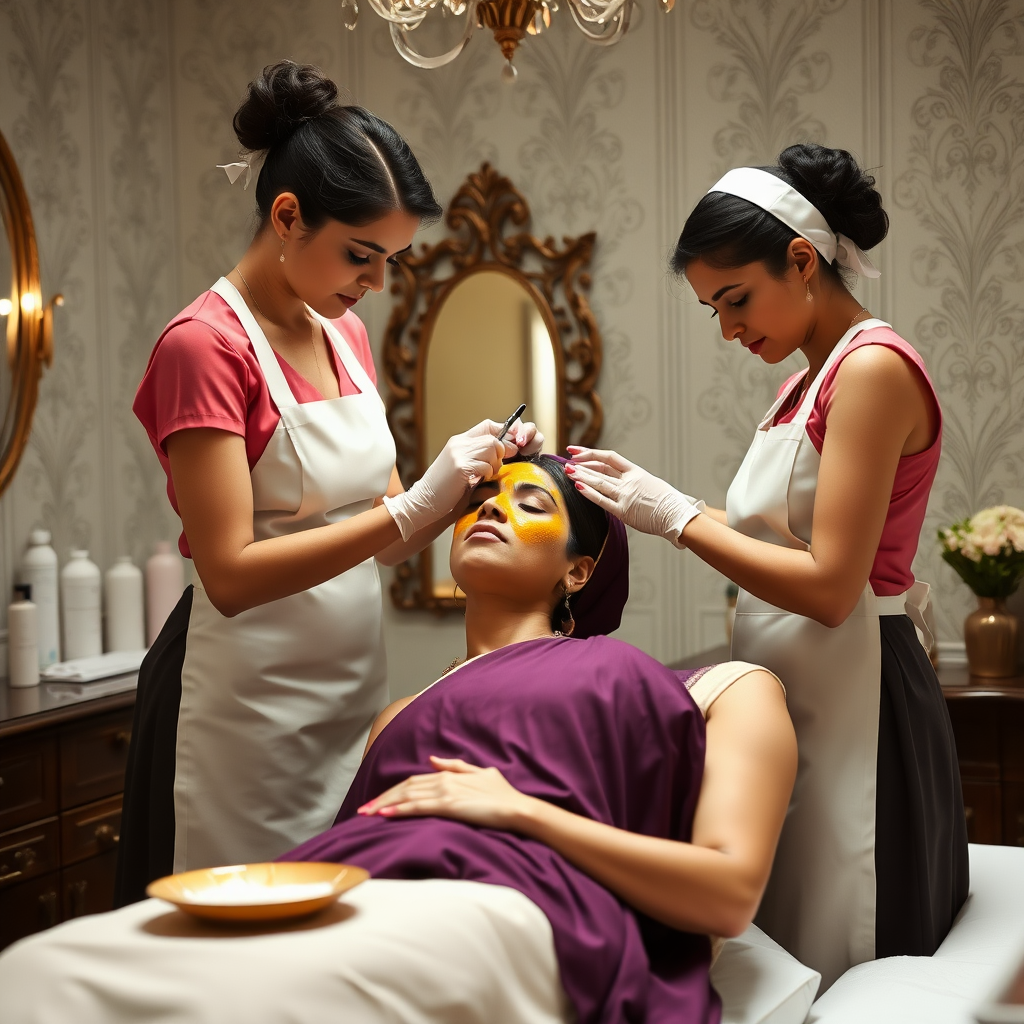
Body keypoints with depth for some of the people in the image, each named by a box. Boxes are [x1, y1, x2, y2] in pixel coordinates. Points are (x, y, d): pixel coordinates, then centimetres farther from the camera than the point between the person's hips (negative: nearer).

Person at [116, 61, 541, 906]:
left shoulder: (347, 333, 9)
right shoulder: (206, 344, -13)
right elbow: (230, 575, -20)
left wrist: (471, 480, -5)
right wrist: (417, 505, -23)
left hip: (354, 689, 7)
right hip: (251, 707, -7)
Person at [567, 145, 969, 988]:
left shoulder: (873, 368, -13)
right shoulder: (815, 376, 15)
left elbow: (828, 587, -19)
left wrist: (676, 517, -13)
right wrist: (646, 497, 3)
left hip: (853, 706, -9)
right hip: (787, 698, 9)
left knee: (839, 984, 0)